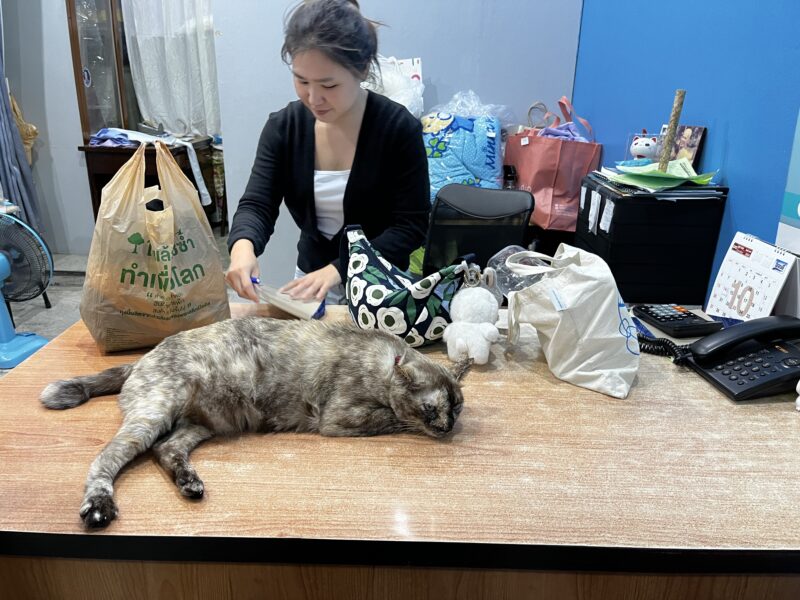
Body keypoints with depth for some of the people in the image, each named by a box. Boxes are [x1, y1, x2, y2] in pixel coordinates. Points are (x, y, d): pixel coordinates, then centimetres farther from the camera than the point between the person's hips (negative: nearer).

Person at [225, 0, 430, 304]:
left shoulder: (399, 127, -18)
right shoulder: (283, 126, -8)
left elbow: (411, 226, -18)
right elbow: (256, 205, -11)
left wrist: (338, 270, -29)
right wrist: (242, 246, -35)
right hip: (311, 276, 3)